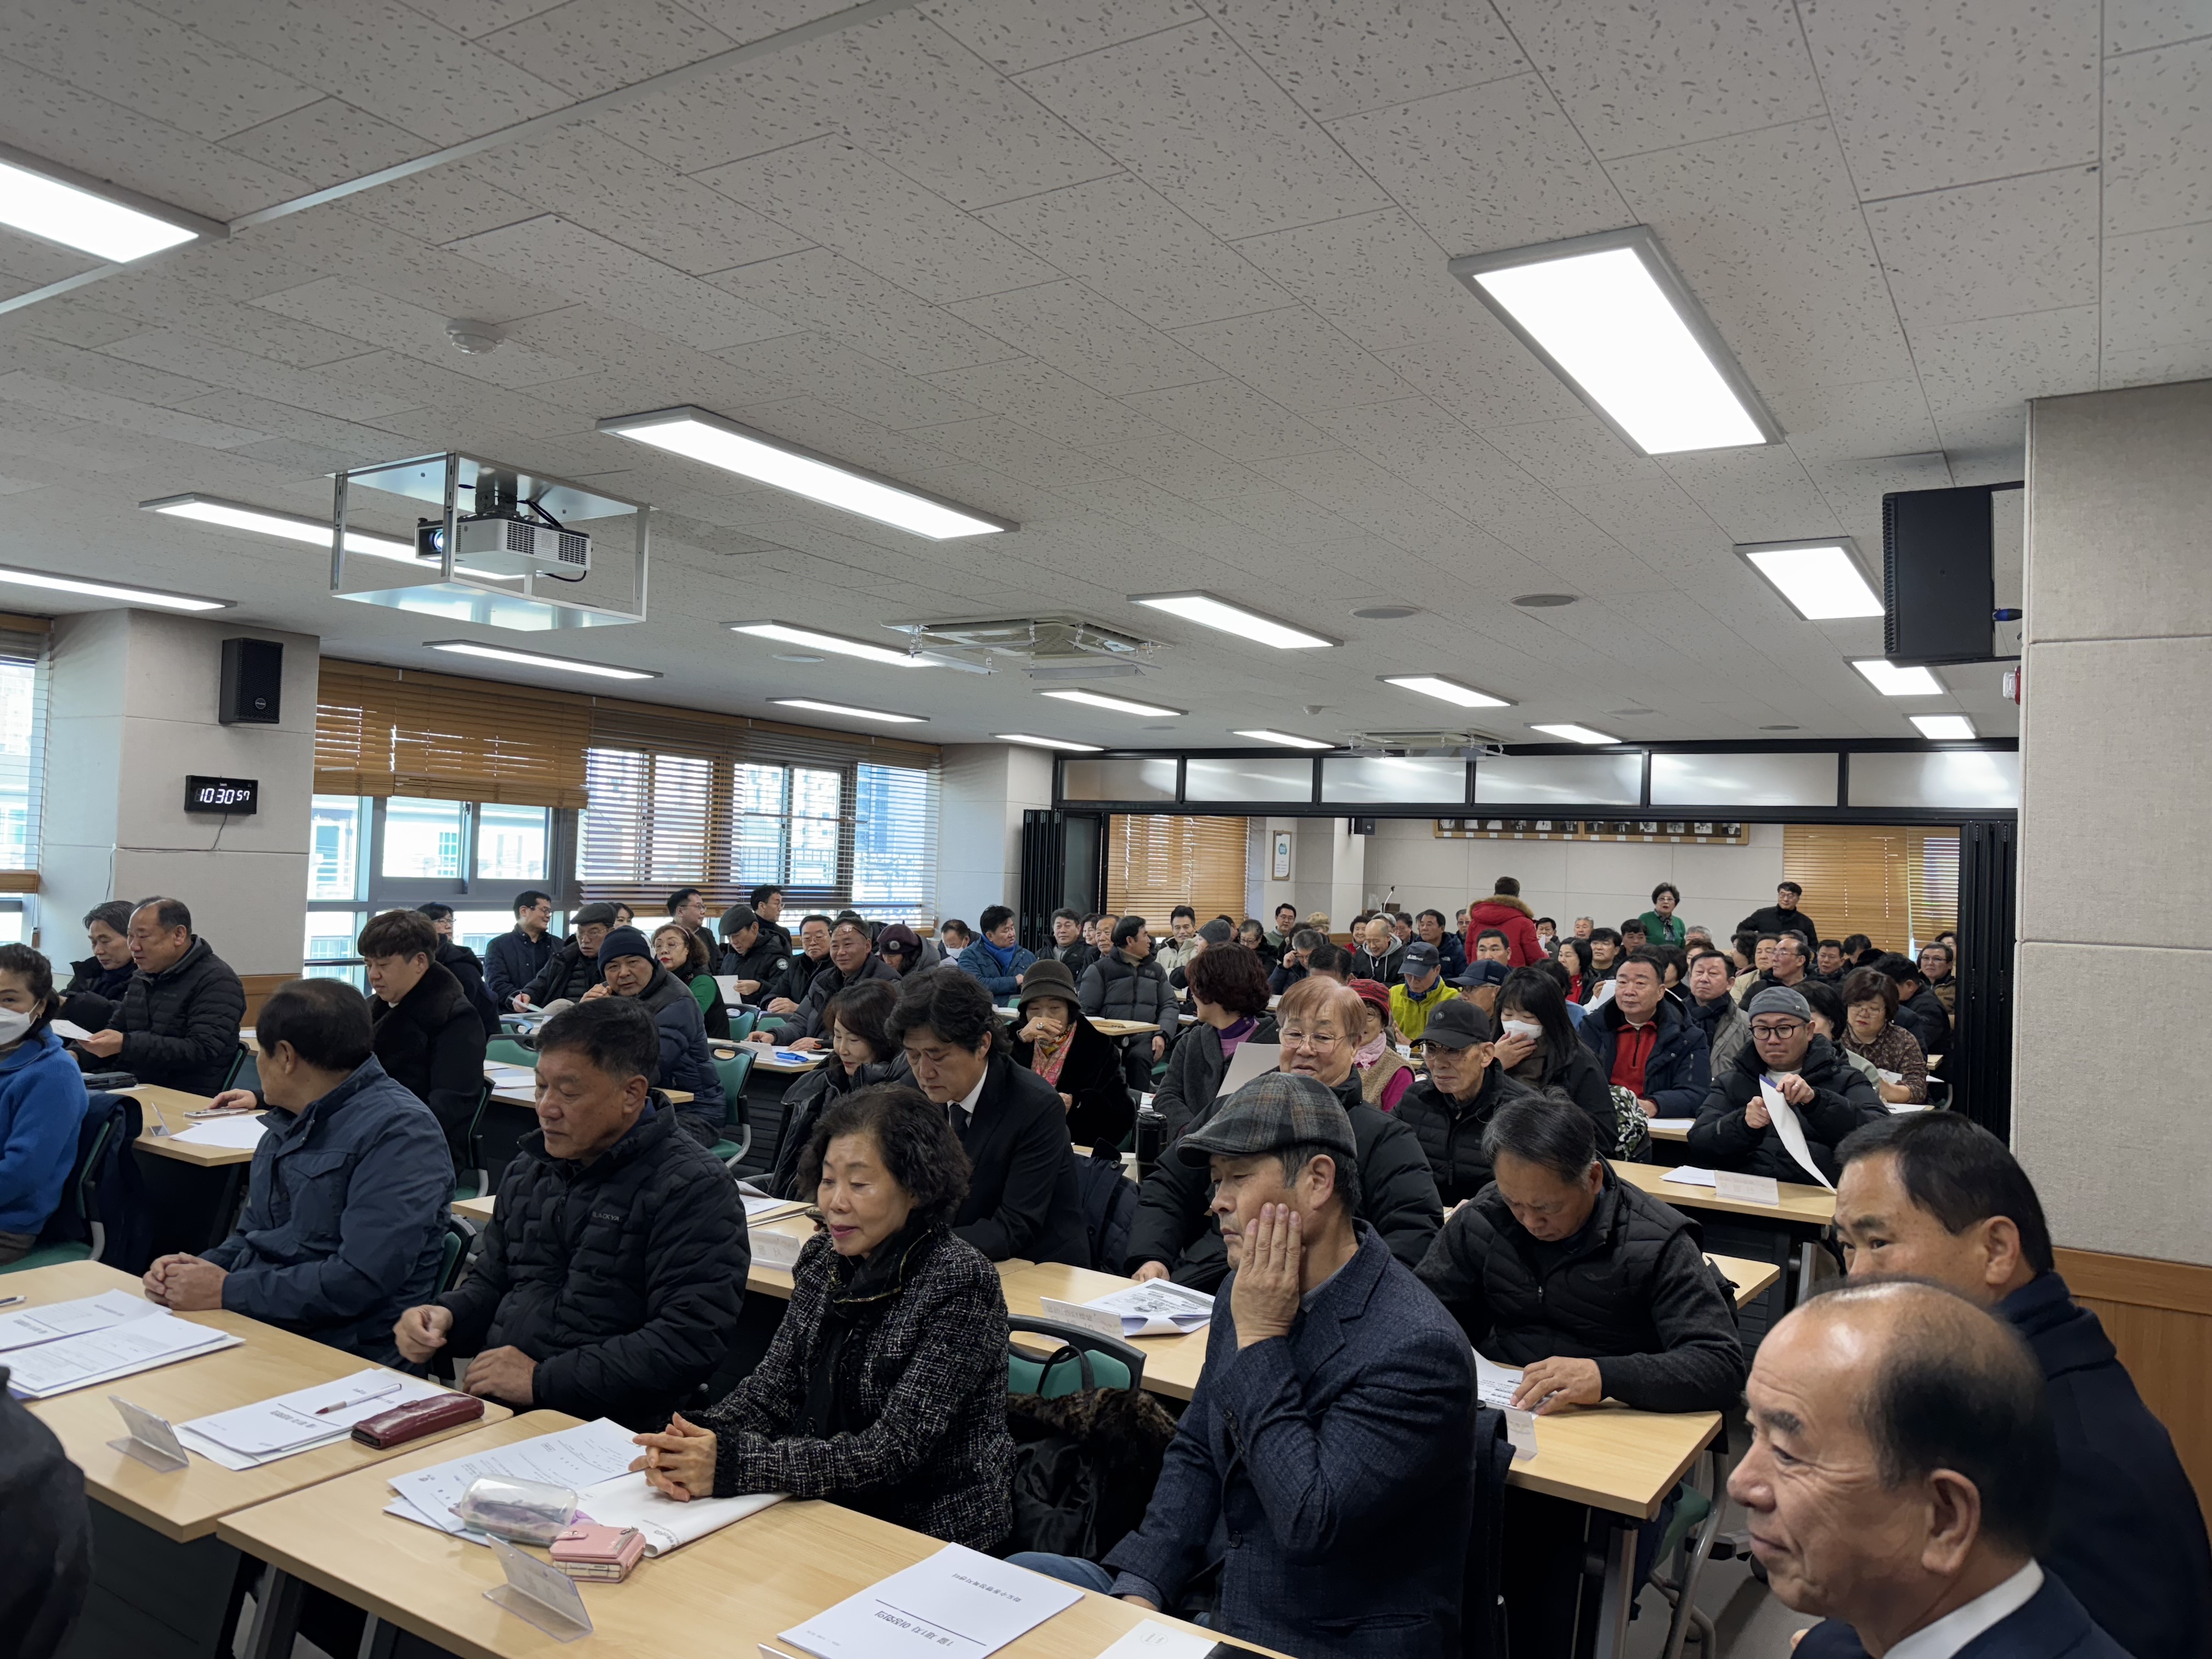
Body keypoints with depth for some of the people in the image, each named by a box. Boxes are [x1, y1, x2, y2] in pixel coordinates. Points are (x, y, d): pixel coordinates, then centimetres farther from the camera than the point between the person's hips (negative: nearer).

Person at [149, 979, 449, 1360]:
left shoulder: (398, 1131, -15)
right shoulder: (286, 1125, 17)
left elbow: (361, 1281, -22)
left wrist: (227, 1292, -16)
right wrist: (197, 1268, 3)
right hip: (250, 1327, 9)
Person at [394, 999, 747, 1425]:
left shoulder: (695, 1190, -11)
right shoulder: (529, 1166, 16)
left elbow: (690, 1342, -19)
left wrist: (543, 1381, -18)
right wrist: (443, 1316, 4)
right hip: (494, 1407, 7)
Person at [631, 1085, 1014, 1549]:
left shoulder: (958, 1283, -19)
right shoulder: (824, 1258, 2)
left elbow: (898, 1450, -22)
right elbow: (771, 1387, 3)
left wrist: (733, 1464, -27)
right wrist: (700, 1438, -19)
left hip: (934, 1540, -5)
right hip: (829, 1511, 6)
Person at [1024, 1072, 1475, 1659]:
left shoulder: (1417, 1348, -23)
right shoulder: (1247, 1299, 1)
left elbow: (1310, 1523, -27)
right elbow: (1195, 1455, 10)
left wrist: (1260, 1342, -22)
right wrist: (1140, 1585, -3)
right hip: (1225, 1609, 7)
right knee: (1022, 1576, 1)